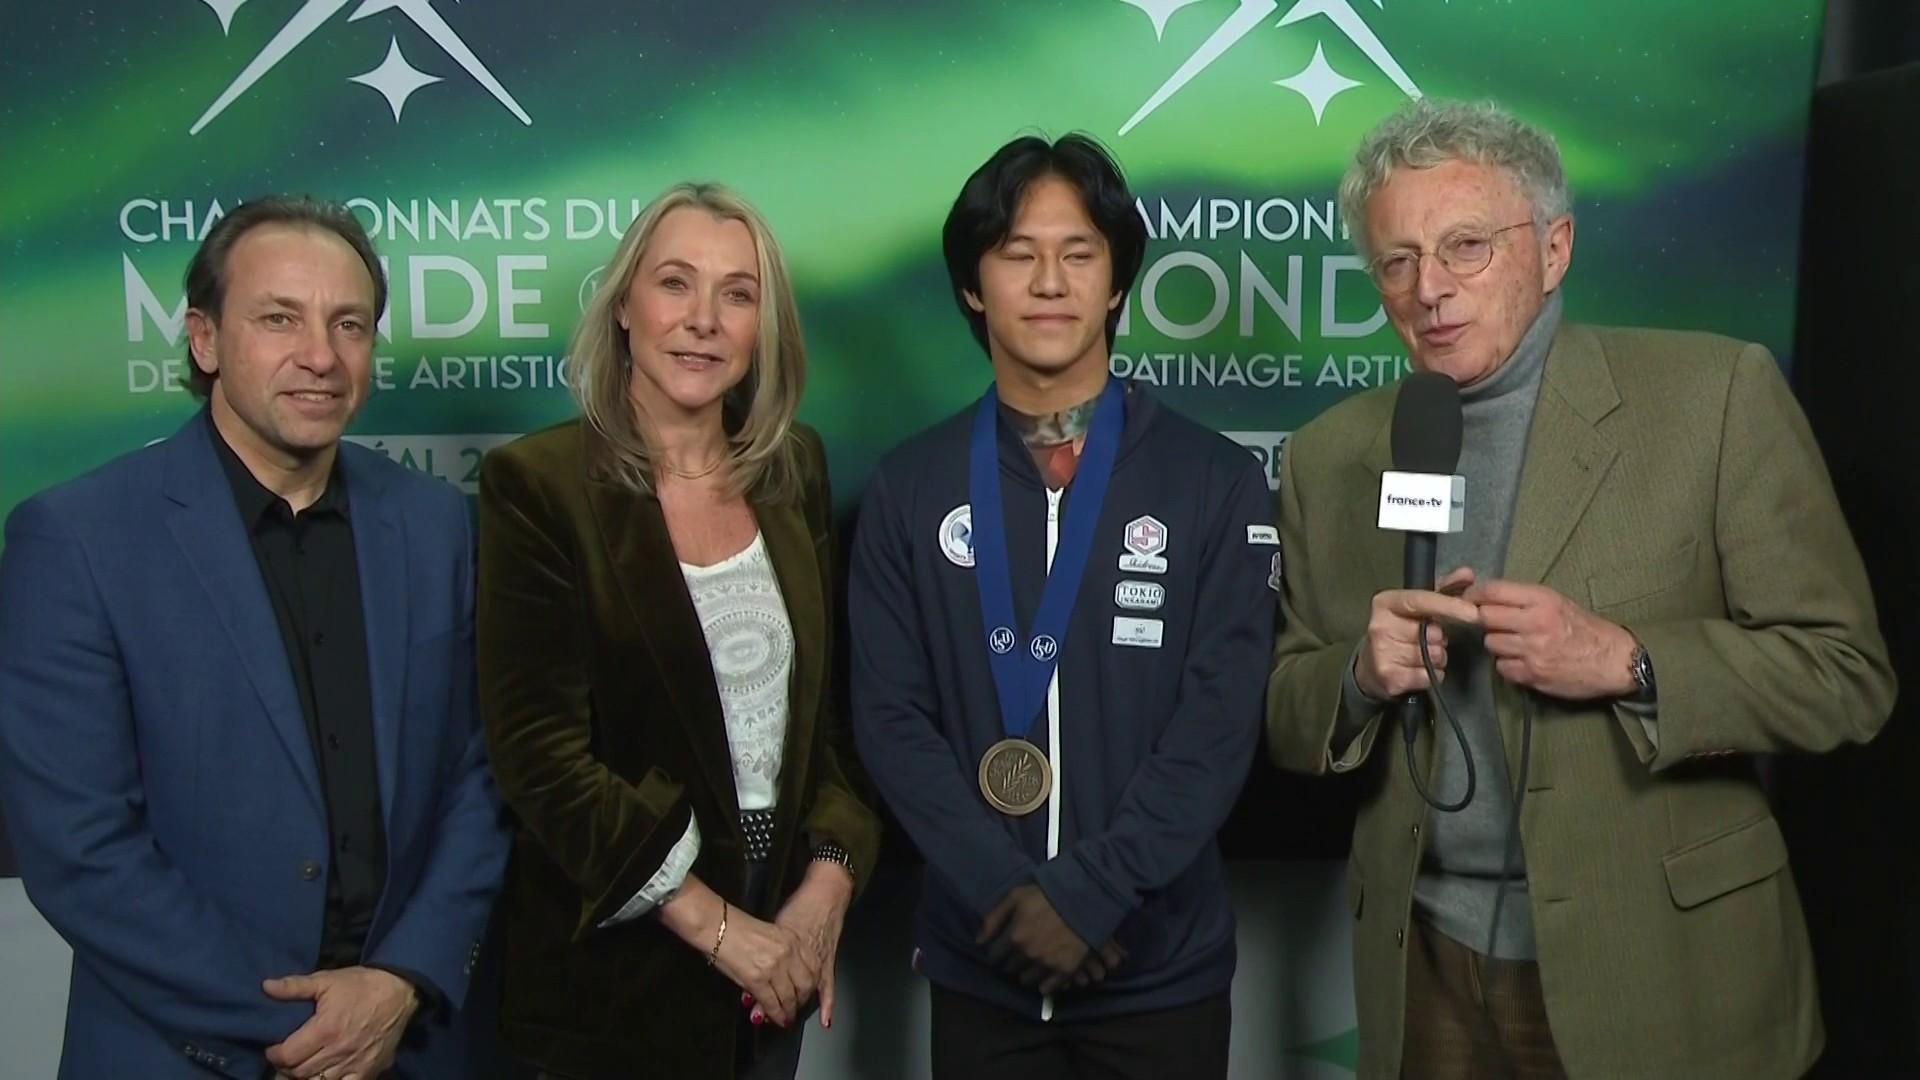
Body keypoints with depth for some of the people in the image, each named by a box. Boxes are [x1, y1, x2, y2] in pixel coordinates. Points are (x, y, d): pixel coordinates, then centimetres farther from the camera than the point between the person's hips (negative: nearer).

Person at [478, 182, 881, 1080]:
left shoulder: (795, 468, 3)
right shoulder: (537, 483, -12)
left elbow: (836, 698, 6)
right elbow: (539, 752, -15)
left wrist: (831, 877, -6)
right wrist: (711, 921, -15)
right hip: (618, 954, -4)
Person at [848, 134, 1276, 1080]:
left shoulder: (1215, 482, -3)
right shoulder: (909, 489, 0)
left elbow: (1219, 718, -8)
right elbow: (891, 718, -4)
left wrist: (1089, 893, -15)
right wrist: (1008, 895, -13)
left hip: (1160, 965, -1)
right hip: (981, 962, 1)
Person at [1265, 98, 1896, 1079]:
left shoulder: (1716, 395, -8)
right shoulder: (1328, 455, 2)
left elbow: (1846, 675, -8)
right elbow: (1287, 720, 7)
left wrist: (1626, 665, -23)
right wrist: (1360, 676, -14)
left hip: (1656, 966, -2)